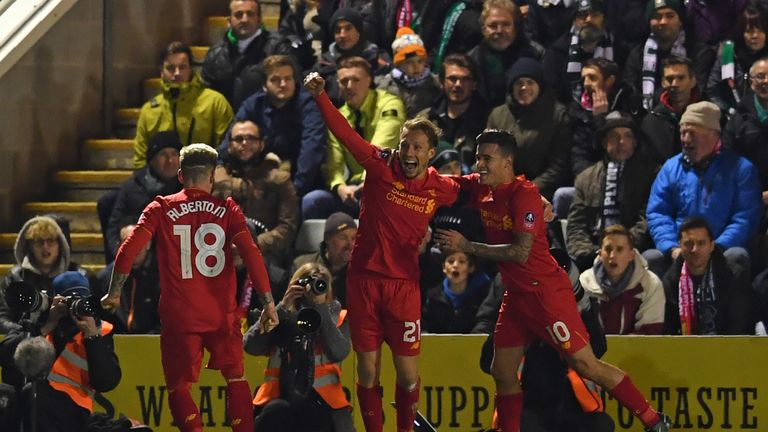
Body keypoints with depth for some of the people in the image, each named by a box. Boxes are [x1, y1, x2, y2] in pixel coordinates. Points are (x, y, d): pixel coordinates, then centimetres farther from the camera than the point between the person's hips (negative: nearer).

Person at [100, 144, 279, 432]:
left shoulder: (161, 209, 1)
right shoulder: (227, 210, 2)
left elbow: (128, 250, -7)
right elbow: (251, 253, -9)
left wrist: (114, 293, 3)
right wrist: (269, 303, -8)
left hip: (179, 316, -1)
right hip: (222, 313, 1)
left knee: (179, 388, 8)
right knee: (236, 379, 18)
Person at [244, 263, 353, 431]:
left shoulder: (337, 318, 13)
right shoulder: (281, 317, 14)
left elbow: (338, 353, -6)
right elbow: (251, 346, -2)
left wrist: (319, 307, -8)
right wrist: (283, 307, -4)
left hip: (321, 398, 0)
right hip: (281, 396, 0)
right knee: (275, 411, -35)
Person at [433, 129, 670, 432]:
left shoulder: (524, 194, -17)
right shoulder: (479, 188, 5)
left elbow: (521, 252, -24)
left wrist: (467, 246, -24)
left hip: (545, 291, -8)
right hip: (516, 295, 8)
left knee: (585, 364, -8)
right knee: (502, 373, 6)